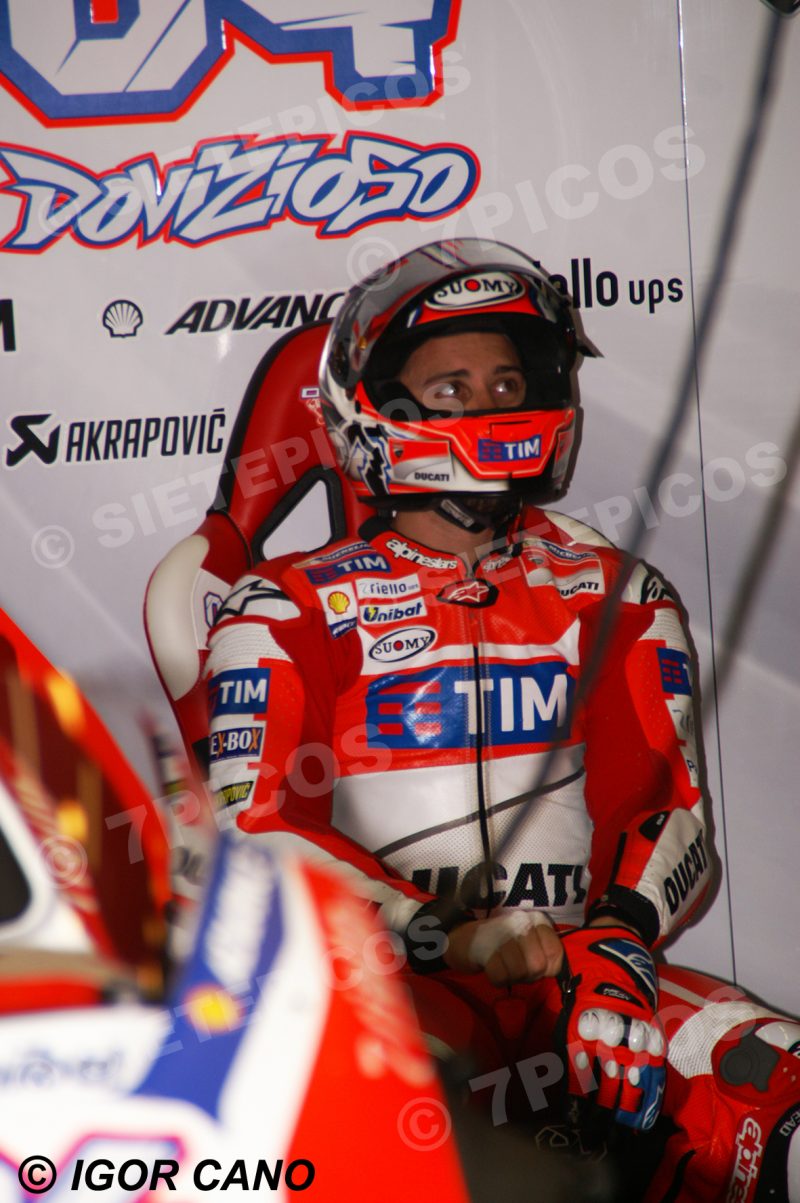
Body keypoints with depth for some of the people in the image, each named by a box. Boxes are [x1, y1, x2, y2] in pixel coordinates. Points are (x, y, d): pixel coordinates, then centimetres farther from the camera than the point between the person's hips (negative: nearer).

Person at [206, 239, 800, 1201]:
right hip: (375, 977, -2)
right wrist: (447, 940, -15)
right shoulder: (287, 611, 8)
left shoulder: (614, 598, 18)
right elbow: (260, 828, -3)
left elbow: (667, 801, 11)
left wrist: (619, 933, -11)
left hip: (576, 969, 3)